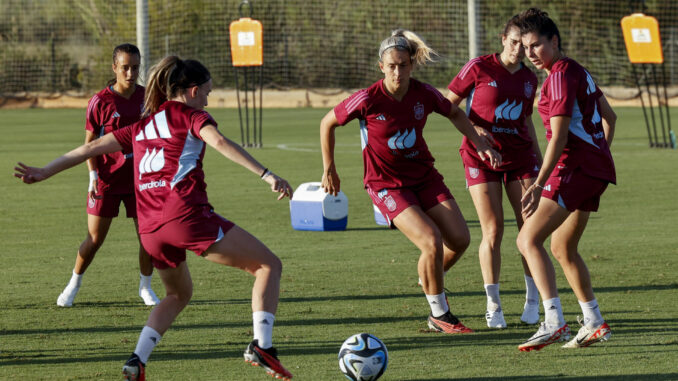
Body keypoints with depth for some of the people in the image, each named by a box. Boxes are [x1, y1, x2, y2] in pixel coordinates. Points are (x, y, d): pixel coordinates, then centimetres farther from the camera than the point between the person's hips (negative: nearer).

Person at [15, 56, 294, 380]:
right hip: (186, 214, -7)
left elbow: (92, 147, 23)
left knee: (179, 294, 31)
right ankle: (261, 345, -15)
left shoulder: (143, 126, 23)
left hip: (150, 228, 7)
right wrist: (267, 175, -21)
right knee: (269, 265, 2)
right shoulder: (190, 116, 5)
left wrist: (43, 173, 31)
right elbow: (219, 142, -14)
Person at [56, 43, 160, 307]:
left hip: (139, 180, 3)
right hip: (106, 179, -3)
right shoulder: (101, 102, -8)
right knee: (94, 239, 1)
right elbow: (90, 142, -3)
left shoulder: (146, 97, 1)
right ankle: (74, 283, 23)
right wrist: (93, 176, -13)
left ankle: (145, 287, 18)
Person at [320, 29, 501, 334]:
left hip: (424, 177, 5)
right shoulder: (368, 100, -19)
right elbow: (327, 123, -4)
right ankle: (439, 315, -3)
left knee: (460, 238, -6)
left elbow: (455, 114, 14)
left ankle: (429, 282, 27)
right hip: (386, 183, -5)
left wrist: (481, 146, 6)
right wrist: (329, 169, 2)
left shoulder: (424, 94, -8)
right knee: (432, 241, -21)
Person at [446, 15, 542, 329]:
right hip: (481, 157, -4)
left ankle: (532, 301, 10)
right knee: (492, 231, -8)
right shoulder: (479, 68, -5)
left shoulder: (529, 79, 9)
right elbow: (448, 103, -2)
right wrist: (474, 129, -16)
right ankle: (493, 306, 3)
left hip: (520, 157, 4)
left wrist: (540, 159, 18)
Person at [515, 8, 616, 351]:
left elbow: (558, 137, -21)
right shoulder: (577, 71, 17)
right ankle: (594, 324, 23)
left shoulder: (561, 76, -13)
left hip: (575, 166, -10)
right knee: (562, 248, 19)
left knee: (528, 240, -16)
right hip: (595, 170, 10)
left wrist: (539, 184, -25)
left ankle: (554, 322, -27)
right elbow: (609, 117, 26)